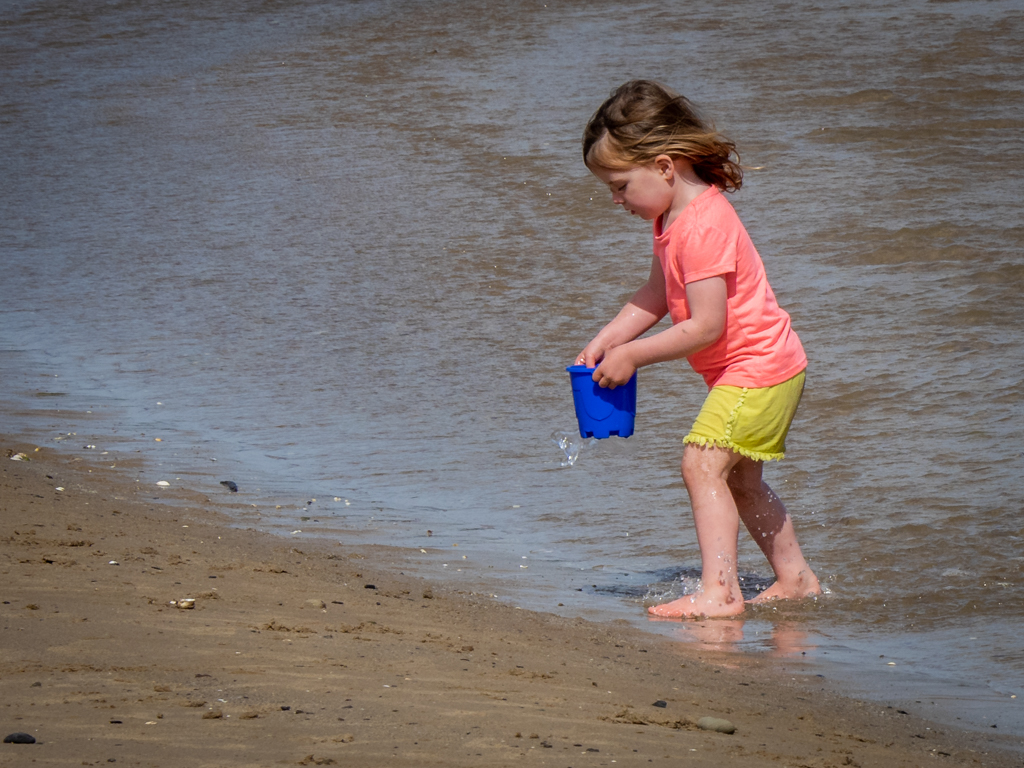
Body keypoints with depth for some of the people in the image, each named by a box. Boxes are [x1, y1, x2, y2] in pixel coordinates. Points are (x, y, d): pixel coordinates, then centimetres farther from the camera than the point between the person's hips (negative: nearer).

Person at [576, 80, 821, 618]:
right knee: (737, 477, 21)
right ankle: (794, 577, 34)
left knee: (702, 462, -19)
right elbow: (656, 295, 16)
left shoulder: (703, 226, -26)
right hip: (760, 369, 11)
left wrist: (632, 356, -21)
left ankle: (719, 590, -24)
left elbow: (706, 326, -29)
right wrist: (604, 342, 4)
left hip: (757, 367, -11)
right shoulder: (671, 216, 7)